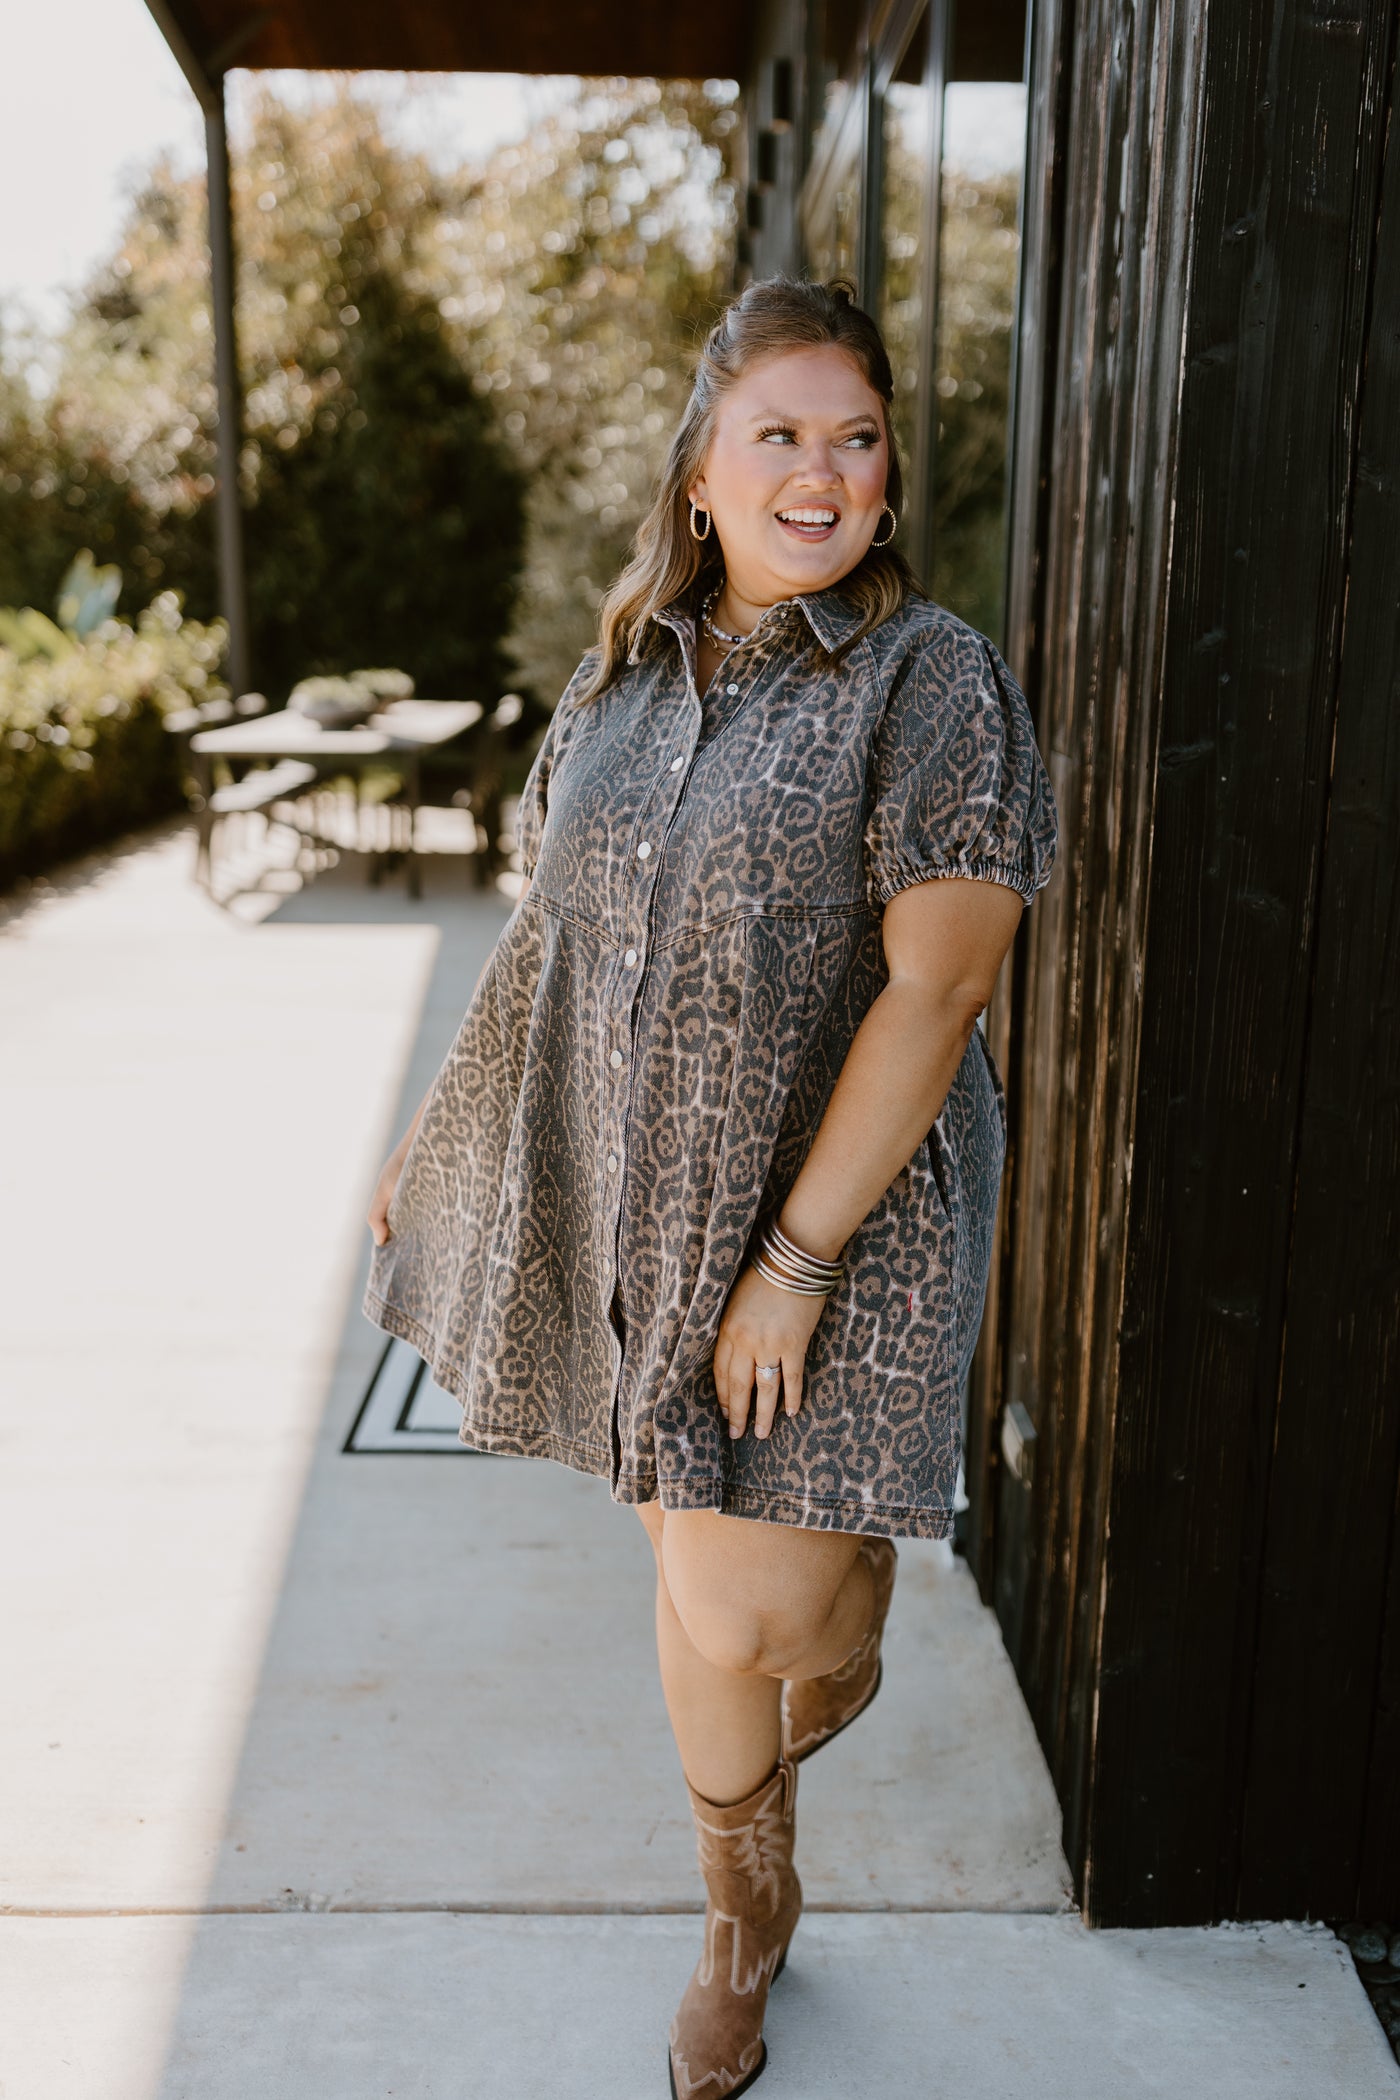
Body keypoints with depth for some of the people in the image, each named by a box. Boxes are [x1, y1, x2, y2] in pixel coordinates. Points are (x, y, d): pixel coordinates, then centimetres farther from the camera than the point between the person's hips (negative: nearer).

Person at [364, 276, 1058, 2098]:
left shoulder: (938, 685, -11)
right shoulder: (628, 673, 7)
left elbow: (931, 993, -17)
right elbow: (553, 930, 15)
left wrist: (796, 1258, -19)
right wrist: (444, 1137, 18)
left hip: (837, 1212, -4)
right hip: (634, 1201, 5)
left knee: (748, 1612, -3)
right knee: (698, 1578, 14)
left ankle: (854, 1594, 37)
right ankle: (748, 1910, 39)